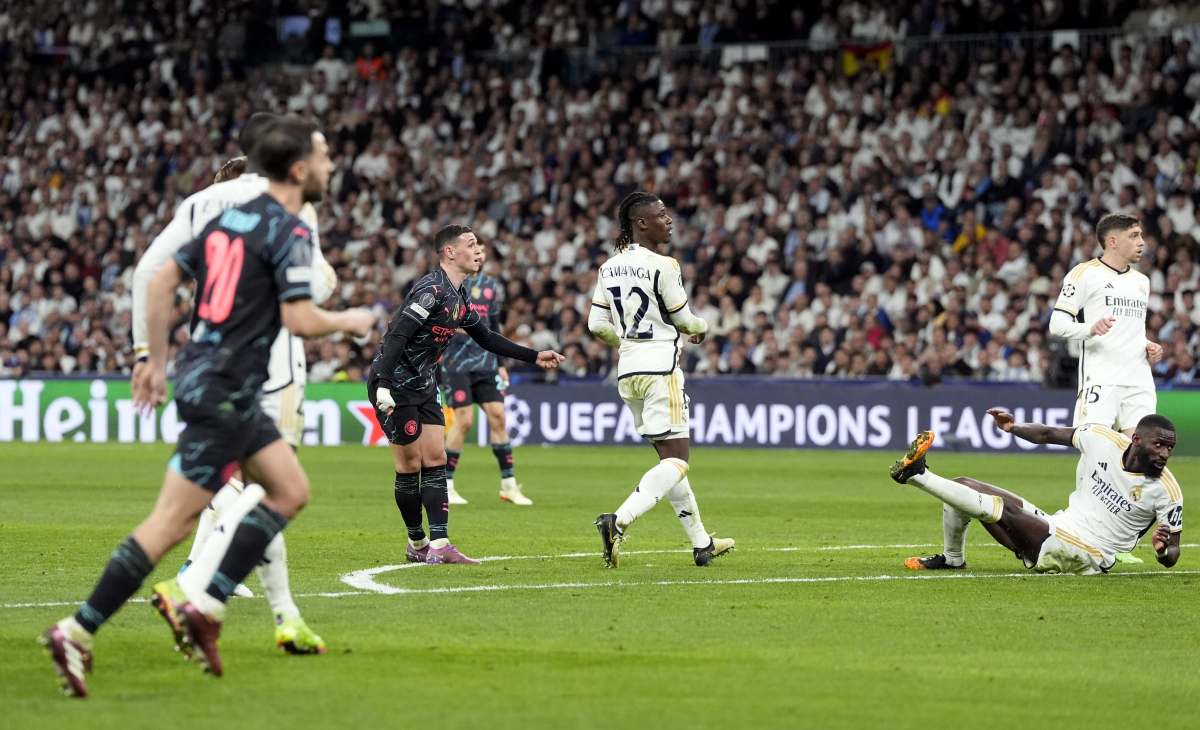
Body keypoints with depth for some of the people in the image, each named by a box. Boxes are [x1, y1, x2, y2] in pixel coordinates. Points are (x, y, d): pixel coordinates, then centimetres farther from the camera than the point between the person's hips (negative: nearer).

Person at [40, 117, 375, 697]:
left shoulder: (230, 218, 13)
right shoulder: (289, 232, -12)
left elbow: (161, 282, 14)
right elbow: (300, 320, -19)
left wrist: (156, 360, 18)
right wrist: (349, 321, 1)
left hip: (199, 372, 9)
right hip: (222, 391, -9)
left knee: (291, 491, 14)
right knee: (172, 521, -9)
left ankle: (203, 606, 8)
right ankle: (77, 632, -10)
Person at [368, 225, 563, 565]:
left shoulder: (458, 295, 10)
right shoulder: (432, 290, -20)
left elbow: (485, 338, 22)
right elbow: (397, 335, -27)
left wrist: (534, 356, 20)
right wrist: (384, 386, -34)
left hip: (423, 384, 9)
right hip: (394, 385, -9)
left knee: (435, 460, 1)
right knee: (410, 464, -3)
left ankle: (439, 544, -4)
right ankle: (418, 544, 10)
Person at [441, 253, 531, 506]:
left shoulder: (490, 285, 14)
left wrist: (501, 364, 17)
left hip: (485, 361, 5)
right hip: (457, 361, -5)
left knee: (498, 416, -2)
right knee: (464, 419, -10)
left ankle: (508, 484, 5)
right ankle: (444, 485, 2)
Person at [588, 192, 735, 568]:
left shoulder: (609, 268, 7)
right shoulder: (662, 266, -14)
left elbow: (597, 324, 8)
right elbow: (682, 319, -6)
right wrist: (702, 327, 17)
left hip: (627, 372, 8)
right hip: (660, 369, -8)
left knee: (669, 455, 15)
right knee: (676, 460, -7)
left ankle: (701, 543, 22)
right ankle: (618, 521, -26)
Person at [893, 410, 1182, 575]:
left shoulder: (1166, 491, -13)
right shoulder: (1101, 438, -4)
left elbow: (1172, 554, -6)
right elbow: (1048, 434, 9)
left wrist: (1163, 551, -30)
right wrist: (1014, 427, -10)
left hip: (1082, 557, -6)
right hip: (1055, 531, 6)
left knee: (1002, 508, -27)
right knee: (963, 486, 5)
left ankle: (918, 475, -24)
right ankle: (952, 560, 21)